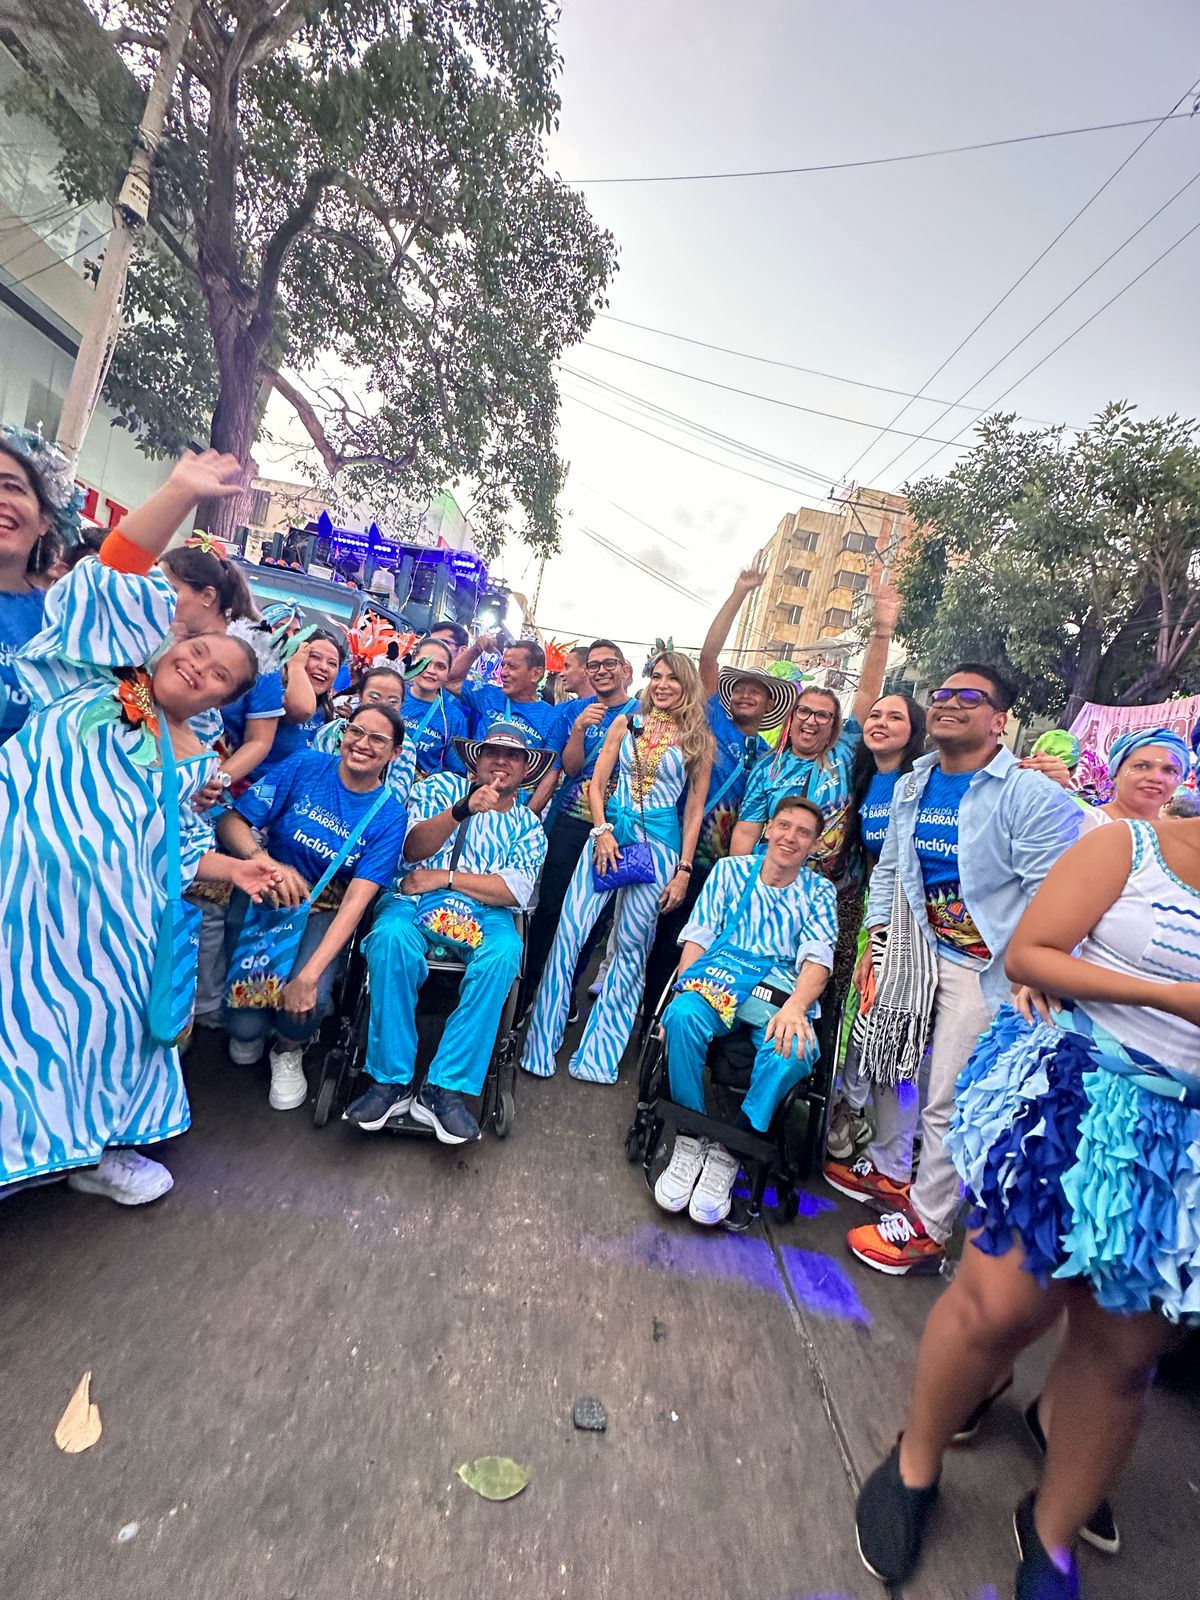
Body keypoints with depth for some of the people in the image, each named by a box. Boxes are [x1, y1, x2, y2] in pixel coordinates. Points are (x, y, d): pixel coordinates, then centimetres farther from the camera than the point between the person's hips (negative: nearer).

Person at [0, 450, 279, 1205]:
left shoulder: (194, 761, 15)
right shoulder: (102, 671, 5)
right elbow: (110, 579, -7)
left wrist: (234, 868, 3)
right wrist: (181, 492, -17)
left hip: (97, 904, 5)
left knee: (103, 1006, 10)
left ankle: (91, 1143, 27)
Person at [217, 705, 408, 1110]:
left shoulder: (389, 815, -10)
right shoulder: (304, 766, -9)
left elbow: (356, 901, -17)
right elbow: (232, 821, -13)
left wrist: (310, 973, -27)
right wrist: (267, 862, -35)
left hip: (326, 912, 0)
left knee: (309, 1001, -26)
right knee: (246, 1029, -15)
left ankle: (288, 1050, 12)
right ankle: (248, 1031, 26)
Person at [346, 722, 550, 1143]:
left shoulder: (529, 826, 18)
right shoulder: (441, 787, 15)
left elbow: (516, 891, 1)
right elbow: (413, 849, -2)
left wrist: (446, 877, -6)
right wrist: (464, 808, -17)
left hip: (485, 914, 1)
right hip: (415, 900, 0)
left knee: (504, 954, -33)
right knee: (391, 937, -35)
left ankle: (445, 1088, -26)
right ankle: (390, 1079, -22)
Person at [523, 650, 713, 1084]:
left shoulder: (698, 740, 5)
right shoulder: (626, 724, 9)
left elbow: (695, 809, 4)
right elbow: (596, 784, 6)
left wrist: (683, 870, -1)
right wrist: (602, 831, -9)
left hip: (660, 843, -1)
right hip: (609, 832, 1)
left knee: (631, 944, 3)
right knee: (569, 930, -6)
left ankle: (600, 1052, 16)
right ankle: (541, 1043, 6)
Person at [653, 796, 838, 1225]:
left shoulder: (819, 892, 16)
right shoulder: (730, 870, 16)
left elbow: (817, 959, 0)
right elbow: (698, 936, 8)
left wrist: (795, 1007, -23)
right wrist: (681, 994, -11)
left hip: (783, 993, 0)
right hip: (718, 979, 0)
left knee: (795, 1050, -35)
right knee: (683, 1016, -35)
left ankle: (727, 1153, -16)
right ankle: (690, 1141, -15)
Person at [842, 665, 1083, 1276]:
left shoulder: (1034, 795, -15)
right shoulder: (912, 786, 6)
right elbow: (888, 868, 14)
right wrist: (875, 937, 8)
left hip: (981, 967, -7)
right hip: (913, 949, 7)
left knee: (948, 1102, -1)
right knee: (889, 1062, 18)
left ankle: (925, 1229, 18)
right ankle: (888, 1171, 41)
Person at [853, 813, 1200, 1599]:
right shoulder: (1128, 845, -5)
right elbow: (1027, 955, -11)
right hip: (1075, 1097, -4)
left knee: (1123, 1352, 12)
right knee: (1000, 1304, 1)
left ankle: (1053, 1532, 36)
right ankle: (914, 1467, 28)